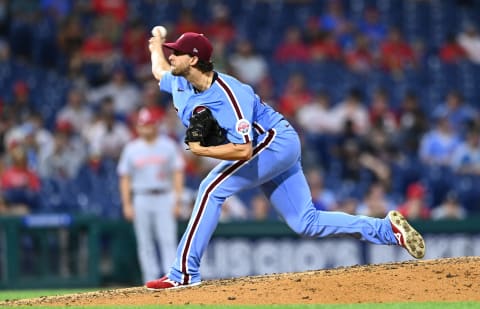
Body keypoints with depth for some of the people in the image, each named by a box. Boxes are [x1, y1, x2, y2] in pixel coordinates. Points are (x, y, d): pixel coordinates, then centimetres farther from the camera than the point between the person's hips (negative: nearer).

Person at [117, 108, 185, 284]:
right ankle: (151, 282, 7)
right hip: (141, 199, 2)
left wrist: (177, 201, -6)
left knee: (168, 241, -9)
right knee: (145, 243, 2)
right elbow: (125, 178, 8)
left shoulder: (168, 145, 4)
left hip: (164, 198, -2)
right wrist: (126, 204, 0)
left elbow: (178, 173, 3)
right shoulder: (131, 149, 7)